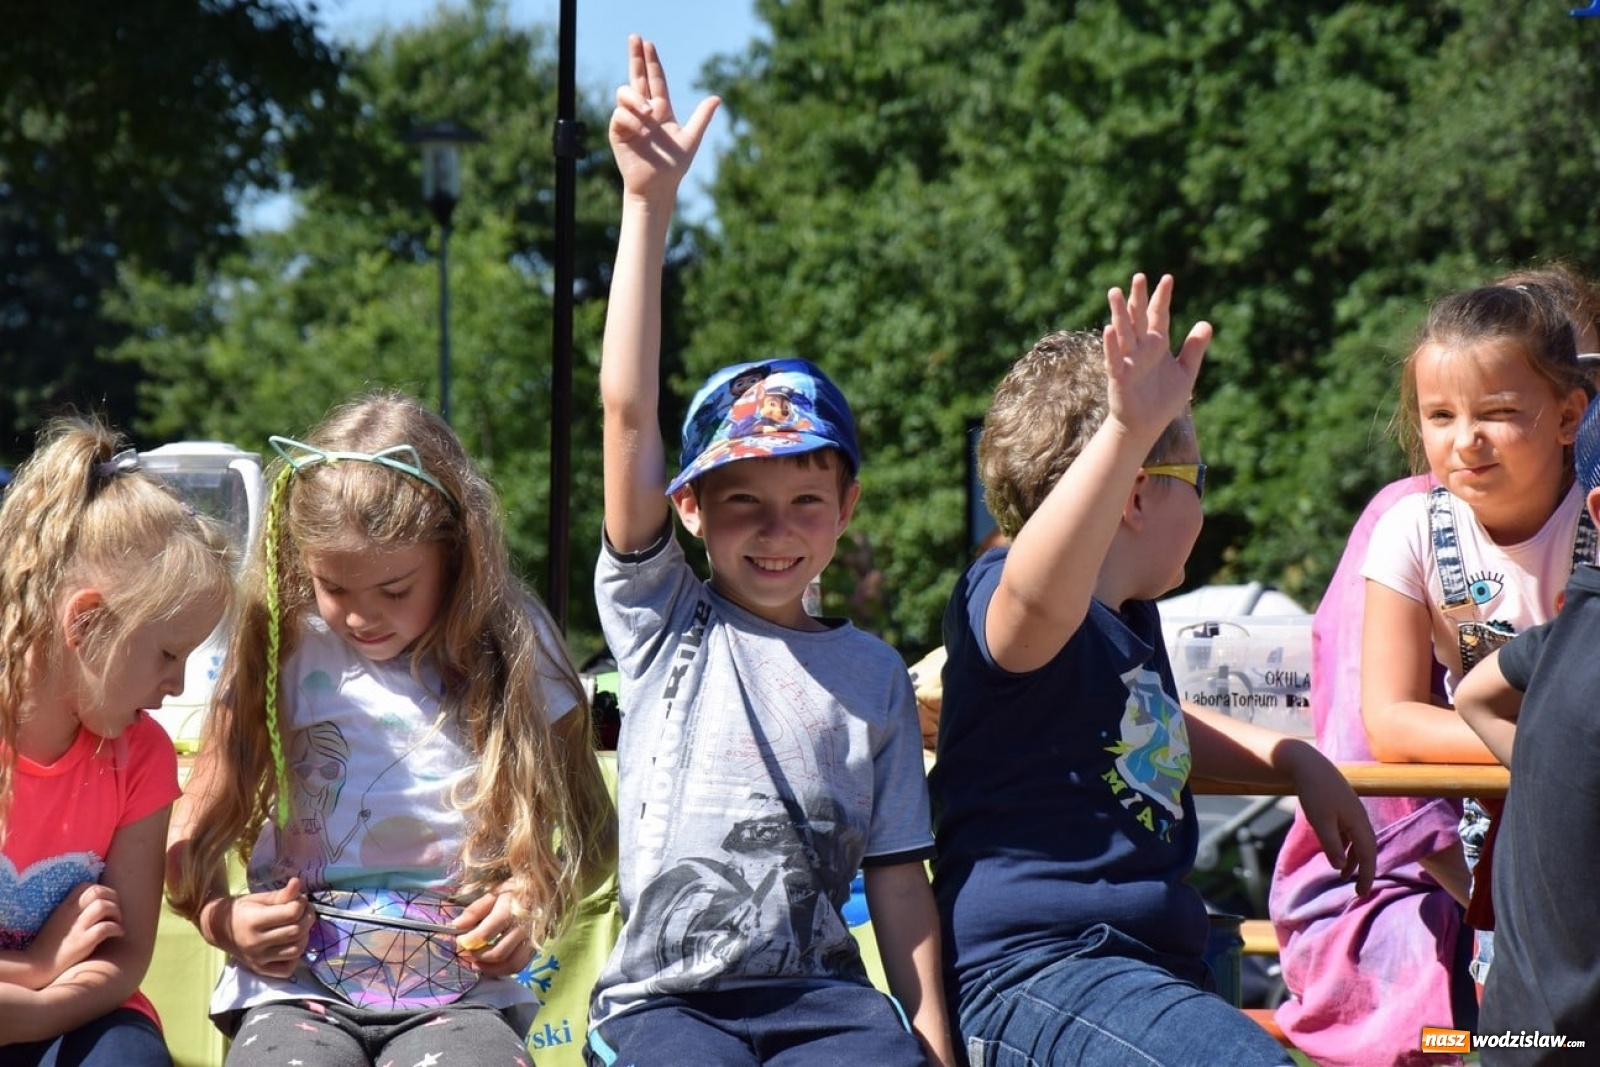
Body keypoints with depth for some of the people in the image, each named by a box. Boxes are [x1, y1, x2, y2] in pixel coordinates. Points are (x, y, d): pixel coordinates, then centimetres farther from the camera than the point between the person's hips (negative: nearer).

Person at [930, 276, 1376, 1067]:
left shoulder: (1133, 619, 20)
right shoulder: (998, 602, -13)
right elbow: (1041, 592, -39)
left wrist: (1298, 762, 29)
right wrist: (1128, 432, -53)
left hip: (1150, 969, 10)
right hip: (1032, 971, -10)